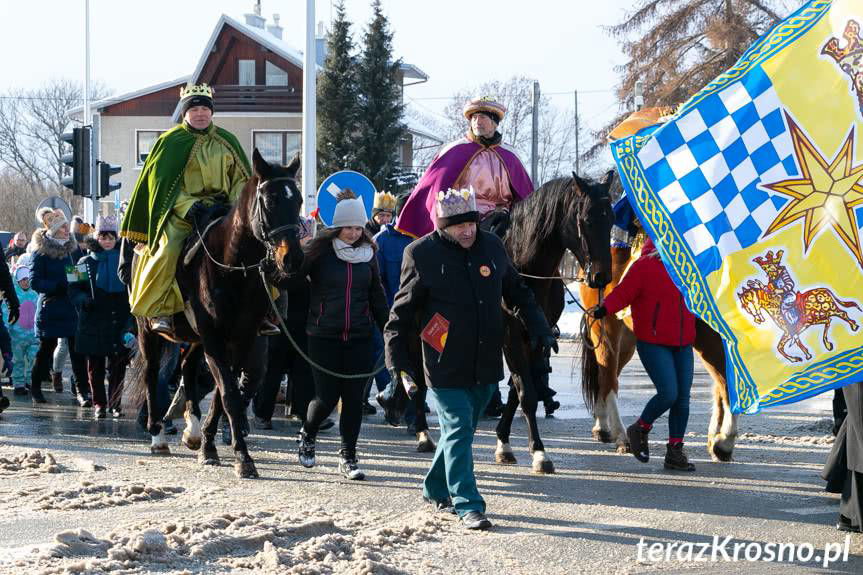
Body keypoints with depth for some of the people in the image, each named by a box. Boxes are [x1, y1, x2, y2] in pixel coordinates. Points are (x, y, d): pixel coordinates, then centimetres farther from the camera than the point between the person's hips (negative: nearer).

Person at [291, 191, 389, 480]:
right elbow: (291, 278, -10)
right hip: (324, 337, -3)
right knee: (327, 397, -2)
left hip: (359, 337, 3)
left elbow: (377, 296, 15)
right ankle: (307, 436, 28)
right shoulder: (319, 250, -5)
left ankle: (348, 457, 11)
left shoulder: (368, 253, 8)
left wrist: (388, 331, 13)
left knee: (354, 398, 1)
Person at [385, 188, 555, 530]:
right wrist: (399, 363, -8)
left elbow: (517, 292, 19)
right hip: (445, 367, -5)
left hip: (486, 365, 5)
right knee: (458, 431, -7)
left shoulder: (492, 246, 4)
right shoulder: (422, 254, -9)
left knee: (461, 430, 16)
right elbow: (402, 314, -3)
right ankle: (468, 506, -5)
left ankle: (436, 489, 34)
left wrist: (539, 328, 10)